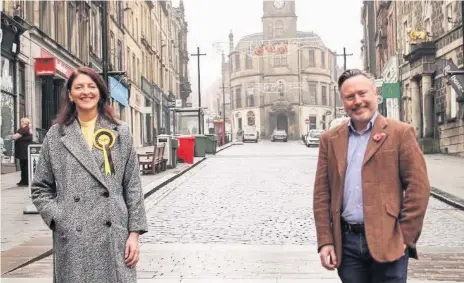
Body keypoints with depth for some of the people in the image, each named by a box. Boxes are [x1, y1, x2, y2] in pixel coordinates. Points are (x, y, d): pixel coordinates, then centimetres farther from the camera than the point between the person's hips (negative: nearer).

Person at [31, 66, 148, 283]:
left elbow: (133, 185, 5)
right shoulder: (56, 135, 5)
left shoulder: (120, 132, 6)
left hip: (114, 235, 0)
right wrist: (59, 219, -5)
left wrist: (134, 232, -1)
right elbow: (40, 188, 10)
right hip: (72, 239, 0)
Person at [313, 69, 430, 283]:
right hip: (346, 243, 3)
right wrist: (325, 241, 0)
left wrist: (405, 238, -8)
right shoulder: (330, 139, 8)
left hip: (387, 242, -3)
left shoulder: (400, 133, -2)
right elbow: (322, 192, 7)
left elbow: (418, 187, -4)